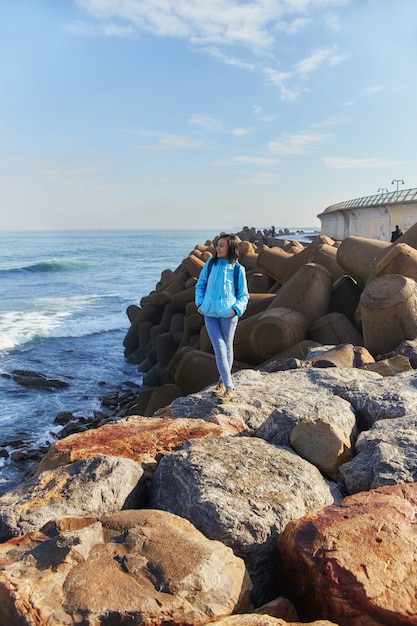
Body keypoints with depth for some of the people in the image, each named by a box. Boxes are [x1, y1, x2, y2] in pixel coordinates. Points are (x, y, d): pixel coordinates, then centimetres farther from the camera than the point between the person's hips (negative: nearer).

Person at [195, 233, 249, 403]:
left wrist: (236, 309, -12)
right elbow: (200, 284, 15)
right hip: (209, 313, 2)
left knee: (227, 348, 11)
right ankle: (229, 388, -1)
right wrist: (200, 303, 3)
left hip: (228, 315, -2)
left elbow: (243, 295, 3)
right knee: (219, 349, -4)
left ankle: (223, 381, 27)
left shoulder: (238, 269, -3)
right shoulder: (210, 263, 4)